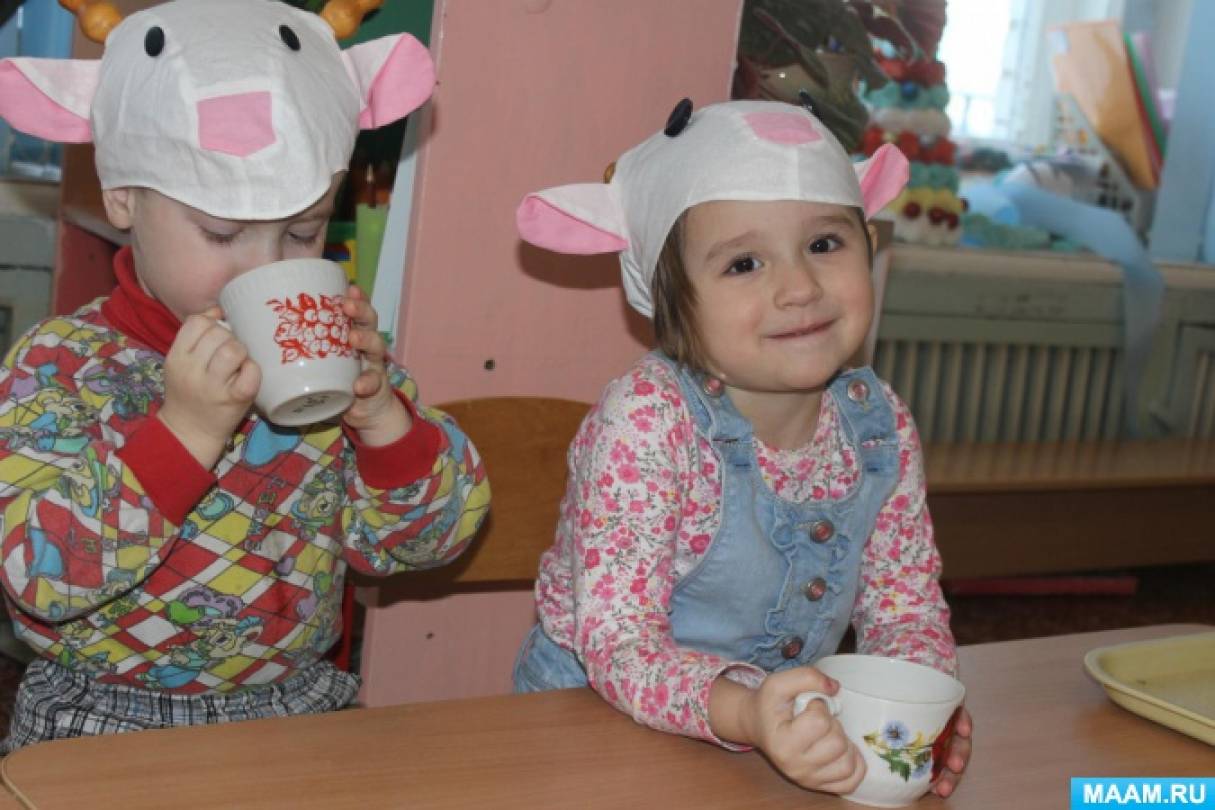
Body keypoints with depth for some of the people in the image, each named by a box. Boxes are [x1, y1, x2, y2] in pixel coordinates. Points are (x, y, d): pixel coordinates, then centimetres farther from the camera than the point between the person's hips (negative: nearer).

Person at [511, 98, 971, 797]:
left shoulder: (882, 425, -5)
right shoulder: (646, 422, -21)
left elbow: (905, 606, 2)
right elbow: (618, 645, -23)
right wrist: (744, 712, -40)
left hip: (797, 733, 5)